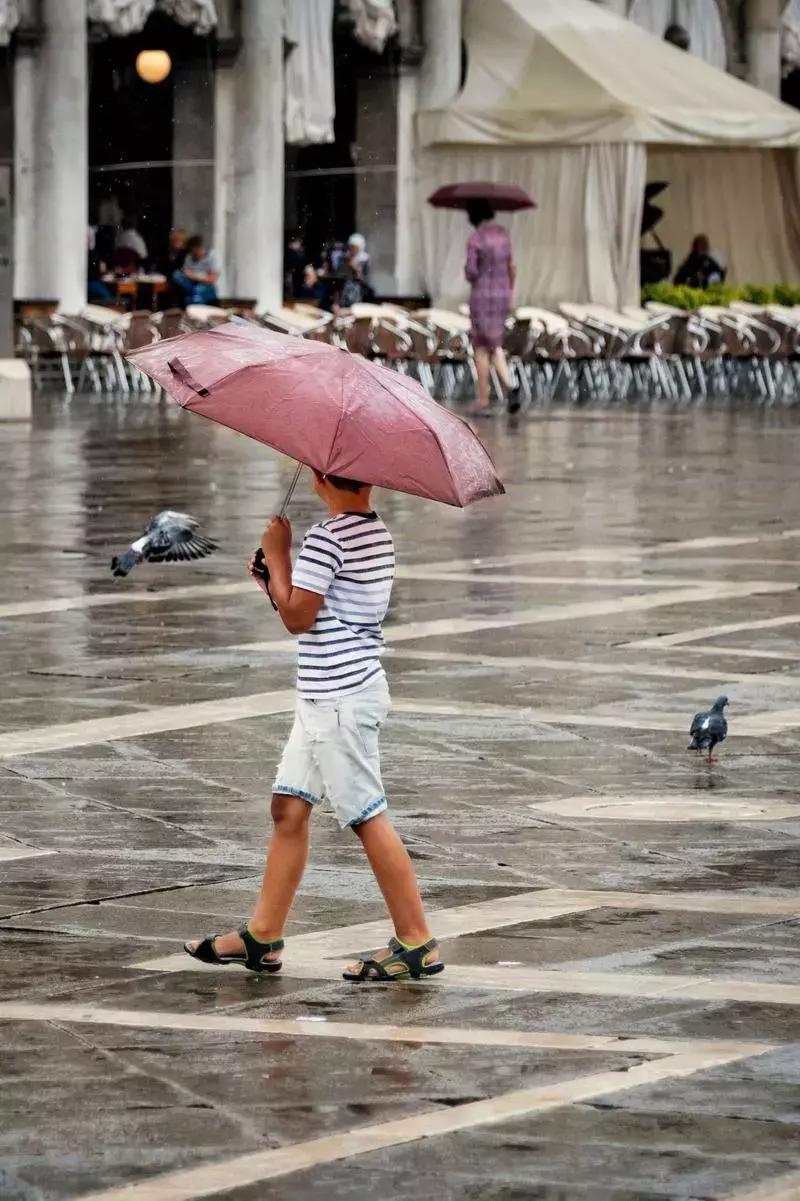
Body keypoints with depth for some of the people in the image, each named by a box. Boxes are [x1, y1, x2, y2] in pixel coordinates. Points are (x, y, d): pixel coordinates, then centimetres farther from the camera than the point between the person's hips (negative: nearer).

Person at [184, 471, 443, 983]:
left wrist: (277, 556, -6)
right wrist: (275, 581, 11)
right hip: (328, 695, 10)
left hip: (340, 696, -10)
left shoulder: (326, 539, -17)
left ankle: (418, 943, -1)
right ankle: (263, 936, 16)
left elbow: (298, 617, -17)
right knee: (290, 808, 12)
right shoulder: (378, 533, 12)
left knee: (368, 817, -5)